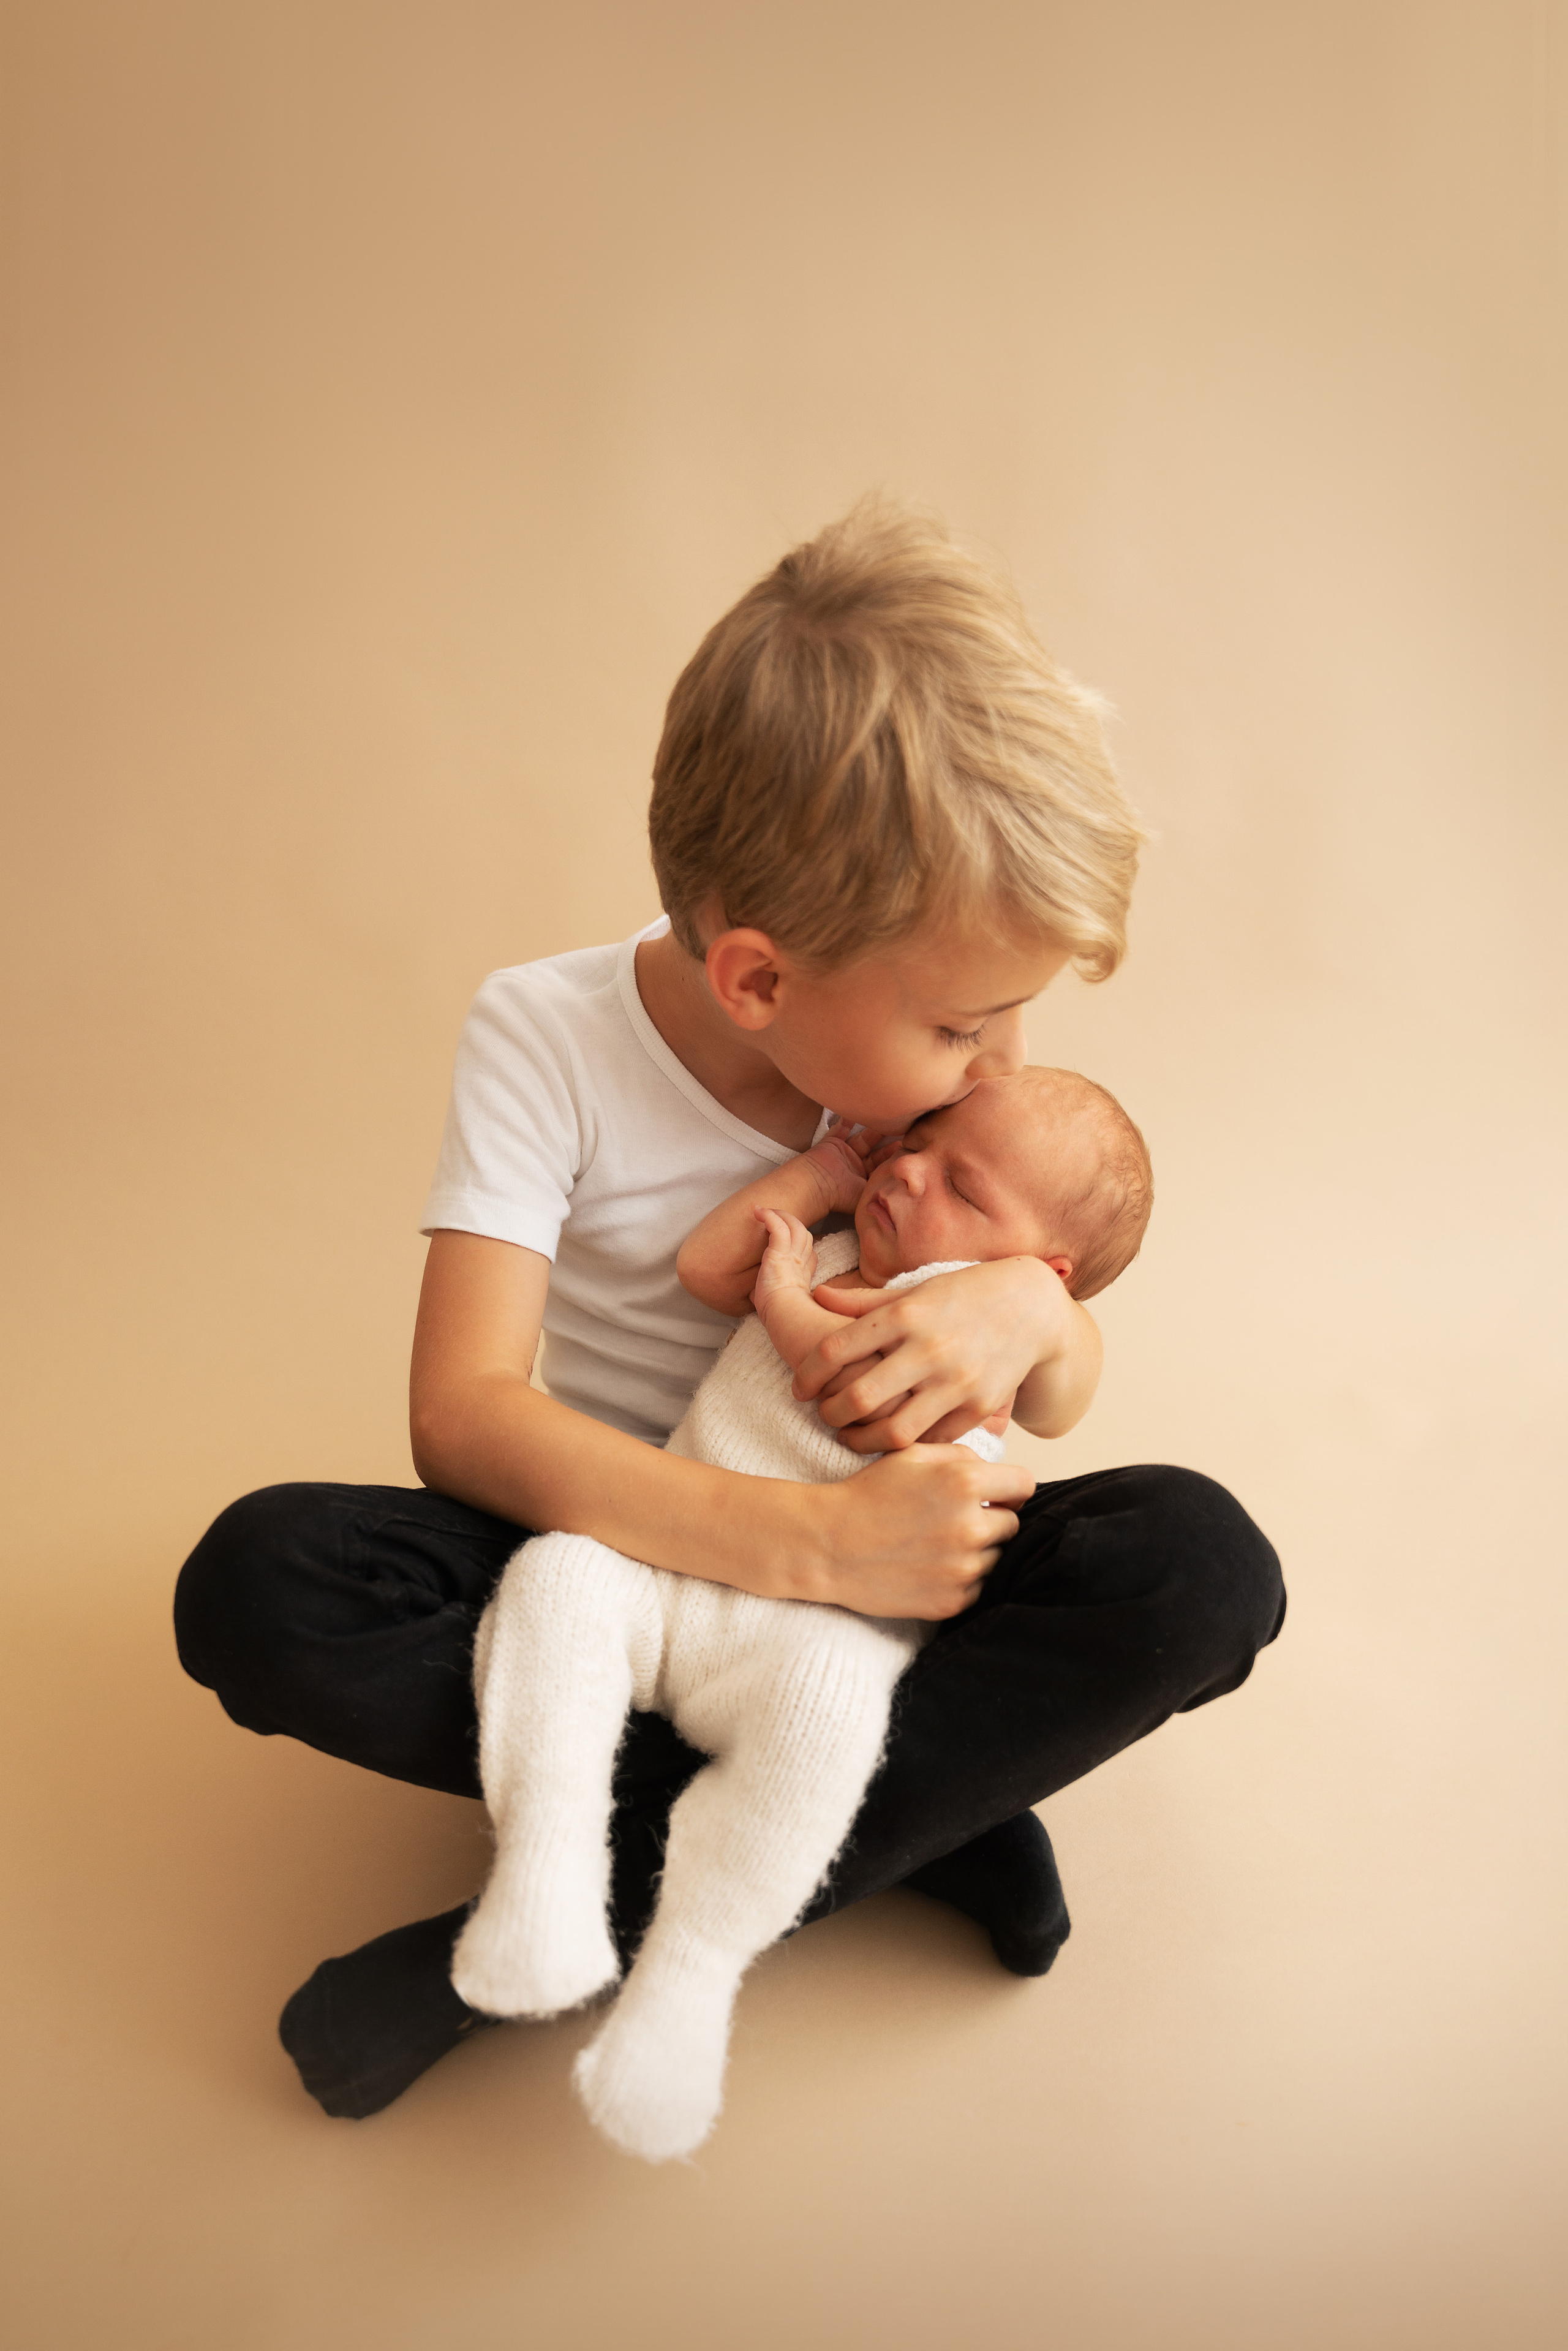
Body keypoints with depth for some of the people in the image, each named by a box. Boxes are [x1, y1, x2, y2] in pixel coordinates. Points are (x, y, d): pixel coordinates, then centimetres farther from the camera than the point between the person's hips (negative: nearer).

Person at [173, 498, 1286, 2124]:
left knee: (1201, 1565, -26)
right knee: (258, 1583, -29)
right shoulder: (548, 1037, -16)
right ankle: (925, 1805, -26)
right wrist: (811, 1542, -36)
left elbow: (1062, 1401, 0)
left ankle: (613, 1914, -27)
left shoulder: (920, 1052, -7)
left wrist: (1027, 1310, -26)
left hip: (862, 1562, 2)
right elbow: (462, 1413, -26)